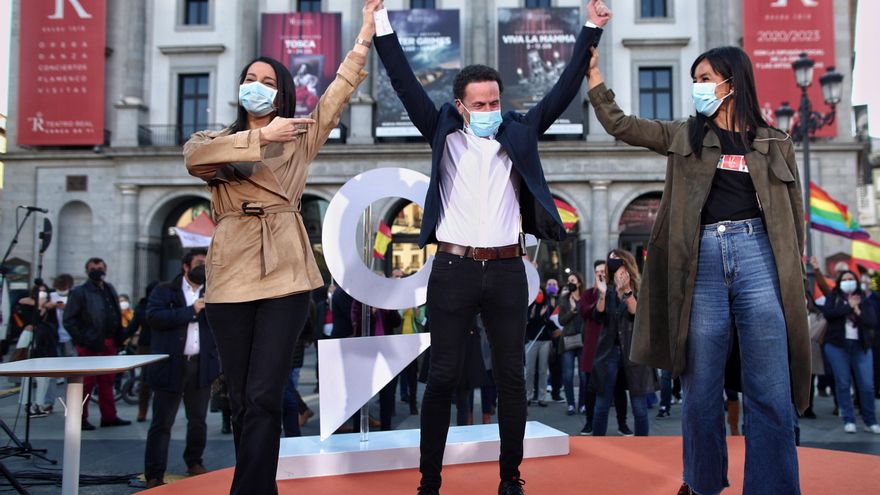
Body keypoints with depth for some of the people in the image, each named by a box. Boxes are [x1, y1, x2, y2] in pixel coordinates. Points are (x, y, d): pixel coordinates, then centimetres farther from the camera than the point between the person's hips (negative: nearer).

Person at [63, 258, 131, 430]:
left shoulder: (109, 290, 14)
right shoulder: (80, 292, -6)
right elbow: (69, 320, -10)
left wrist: (118, 335, 10)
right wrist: (82, 340, -15)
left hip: (109, 343, 7)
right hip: (91, 344, -7)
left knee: (107, 381, 11)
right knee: (86, 382, -2)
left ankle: (109, 416, 17)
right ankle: (80, 419, 7)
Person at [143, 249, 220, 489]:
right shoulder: (164, 290, 5)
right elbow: (153, 316, -13)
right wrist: (191, 310, -14)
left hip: (201, 365, 4)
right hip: (170, 364, -3)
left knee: (198, 419, 13)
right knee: (162, 422, -1)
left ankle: (194, 462, 31)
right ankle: (154, 475, 3)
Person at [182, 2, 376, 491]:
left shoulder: (299, 138, 15)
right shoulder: (217, 138, 15)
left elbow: (341, 91, 9)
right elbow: (195, 157, -8)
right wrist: (262, 137, -12)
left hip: (285, 272, -2)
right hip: (231, 272, 2)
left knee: (264, 396, -9)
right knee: (242, 399, 6)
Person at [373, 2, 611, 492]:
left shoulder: (519, 133, 10)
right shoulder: (444, 134, 6)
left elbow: (564, 91, 8)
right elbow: (406, 83, 1)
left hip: (507, 270, 2)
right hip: (454, 269, -2)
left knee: (512, 376, 7)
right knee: (443, 376, 1)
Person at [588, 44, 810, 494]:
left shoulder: (774, 143, 12)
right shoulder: (684, 136, 15)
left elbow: (794, 215, 13)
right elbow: (619, 124, 13)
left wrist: (793, 271, 7)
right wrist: (593, 71, 8)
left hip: (758, 255, -1)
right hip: (702, 259, 1)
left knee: (770, 392, -4)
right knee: (701, 389, 5)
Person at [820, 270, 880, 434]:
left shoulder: (864, 300, 11)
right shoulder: (833, 297, 7)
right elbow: (827, 313, -12)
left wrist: (857, 311, -11)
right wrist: (849, 306, -9)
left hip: (861, 346, 1)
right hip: (837, 345, -1)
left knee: (867, 385, -3)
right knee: (843, 383, -1)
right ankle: (849, 420, 5)